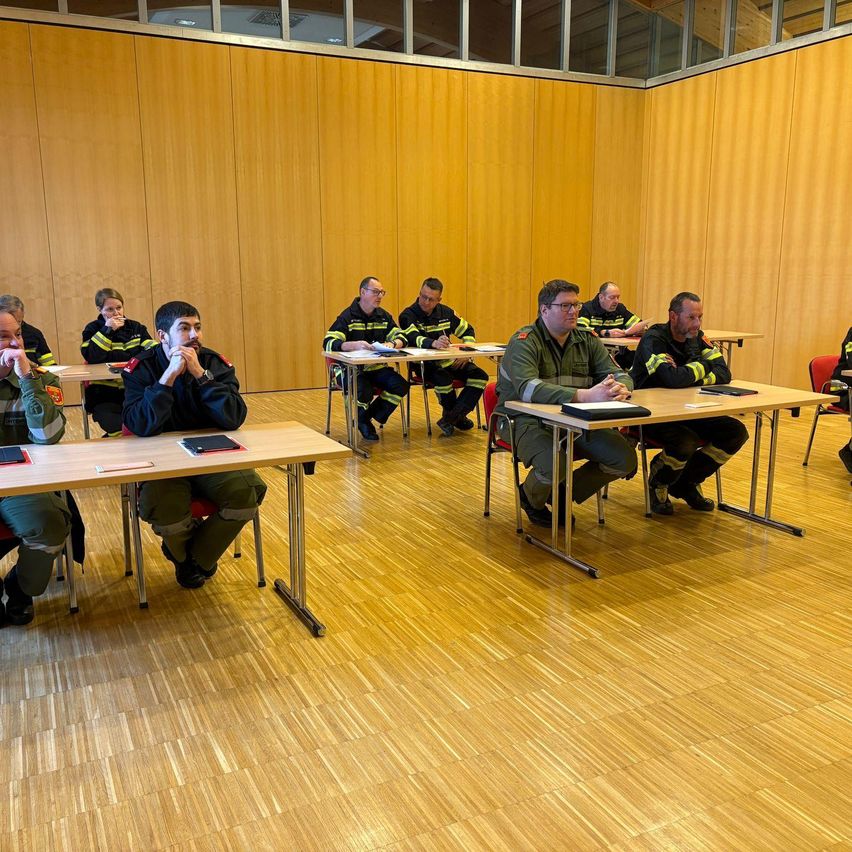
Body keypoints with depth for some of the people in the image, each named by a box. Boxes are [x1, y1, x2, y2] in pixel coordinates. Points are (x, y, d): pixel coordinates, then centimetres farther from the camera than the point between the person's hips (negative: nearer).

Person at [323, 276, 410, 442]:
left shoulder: (384, 316, 11)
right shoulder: (347, 317, -8)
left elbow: (401, 337, 7)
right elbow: (328, 343, -19)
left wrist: (393, 344, -19)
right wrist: (355, 345, -37)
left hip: (377, 368, 6)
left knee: (401, 386, -18)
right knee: (364, 391, -34)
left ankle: (367, 417, 1)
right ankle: (361, 419, 3)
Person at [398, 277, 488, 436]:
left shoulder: (446, 313, 8)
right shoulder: (408, 316, -9)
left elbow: (468, 331, 17)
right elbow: (413, 338, -29)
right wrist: (433, 343, -50)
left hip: (448, 361, 6)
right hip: (424, 364, -6)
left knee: (480, 376, -15)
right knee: (443, 379, -37)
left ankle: (450, 419, -16)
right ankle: (458, 416, -9)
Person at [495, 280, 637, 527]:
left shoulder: (587, 340, 8)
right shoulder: (524, 342, -13)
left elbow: (619, 374, 5)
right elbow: (528, 388, -30)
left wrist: (620, 388, -24)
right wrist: (586, 395, -40)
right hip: (526, 419, -6)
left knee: (625, 460, -12)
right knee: (555, 465, -34)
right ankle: (532, 499, 5)